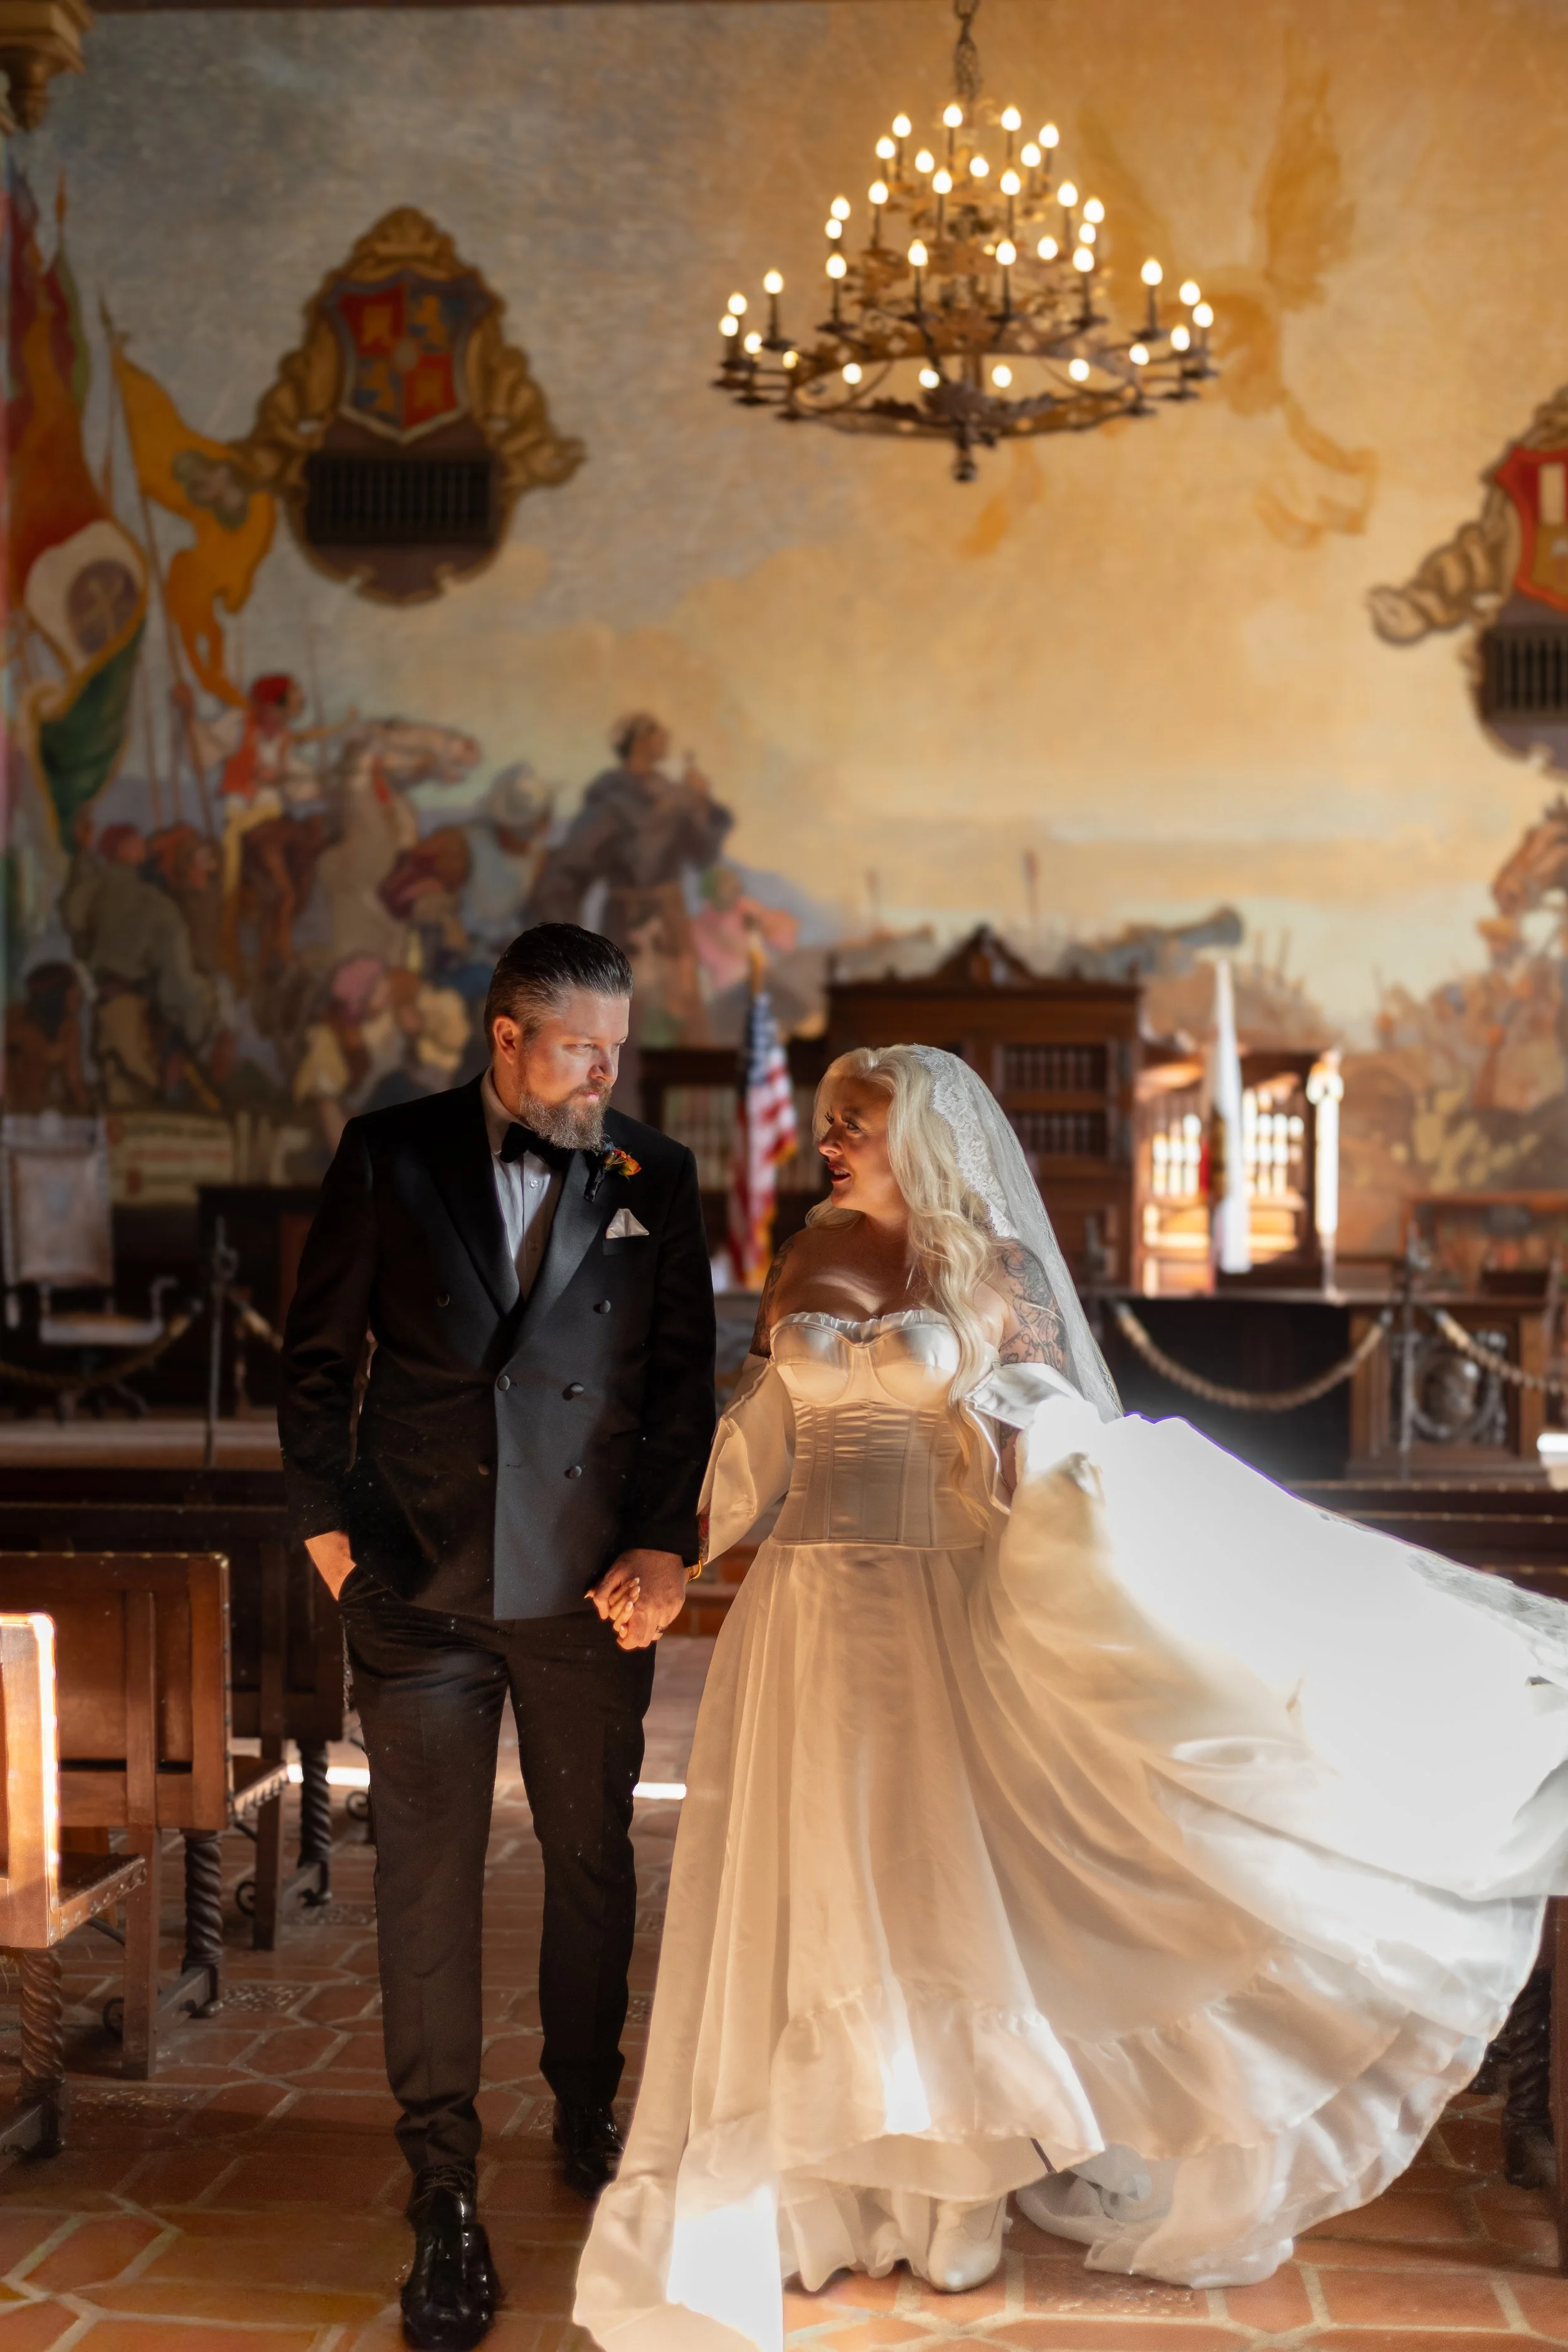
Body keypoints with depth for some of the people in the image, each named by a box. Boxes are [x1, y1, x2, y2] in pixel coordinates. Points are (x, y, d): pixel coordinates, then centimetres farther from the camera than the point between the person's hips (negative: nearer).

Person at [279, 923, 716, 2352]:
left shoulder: (655, 1177, 3)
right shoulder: (389, 1158, 0)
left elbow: (683, 1373, 5)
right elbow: (317, 1359, 5)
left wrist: (664, 1543, -2)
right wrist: (328, 1524, 2)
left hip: (592, 1589, 2)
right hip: (420, 1589, -1)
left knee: (594, 1861, 14)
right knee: (427, 1883, 1)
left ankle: (588, 2111, 36)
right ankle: (444, 2193, 12)